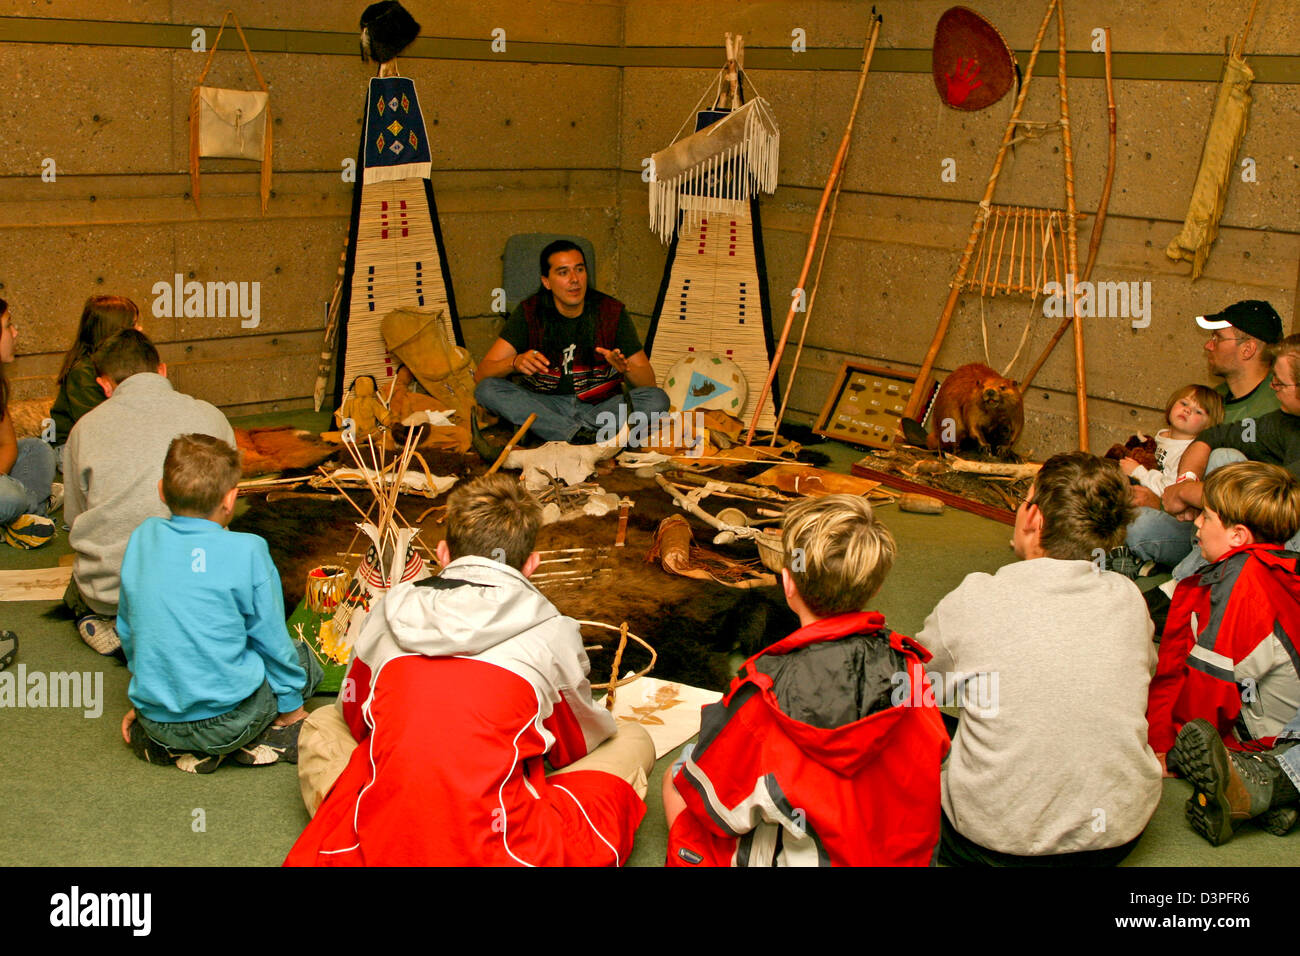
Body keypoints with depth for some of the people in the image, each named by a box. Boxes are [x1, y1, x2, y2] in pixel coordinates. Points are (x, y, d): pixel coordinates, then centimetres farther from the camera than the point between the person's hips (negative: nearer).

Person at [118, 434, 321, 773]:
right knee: (303, 658, 21)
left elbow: (127, 631, 12)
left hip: (155, 717, 4)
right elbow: (272, 640, -3)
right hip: (229, 718, -4)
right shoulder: (246, 551, -12)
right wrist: (290, 707, 12)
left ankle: (171, 746, 8)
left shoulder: (142, 538, 2)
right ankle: (259, 740, -1)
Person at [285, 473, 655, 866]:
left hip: (373, 849, 3)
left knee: (321, 722, 32)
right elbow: (579, 743, 23)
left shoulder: (389, 613, 11)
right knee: (633, 740, 18)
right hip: (496, 854, -3)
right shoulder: (553, 631, 4)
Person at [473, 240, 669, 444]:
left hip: (600, 407, 0)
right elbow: (481, 374, -8)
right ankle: (581, 435, -36)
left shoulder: (612, 311, 0)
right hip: (544, 407, 0)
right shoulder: (530, 312, -2)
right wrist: (515, 363, -30)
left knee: (657, 399, -25)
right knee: (487, 390, -26)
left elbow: (648, 382, 1)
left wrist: (626, 369, -23)